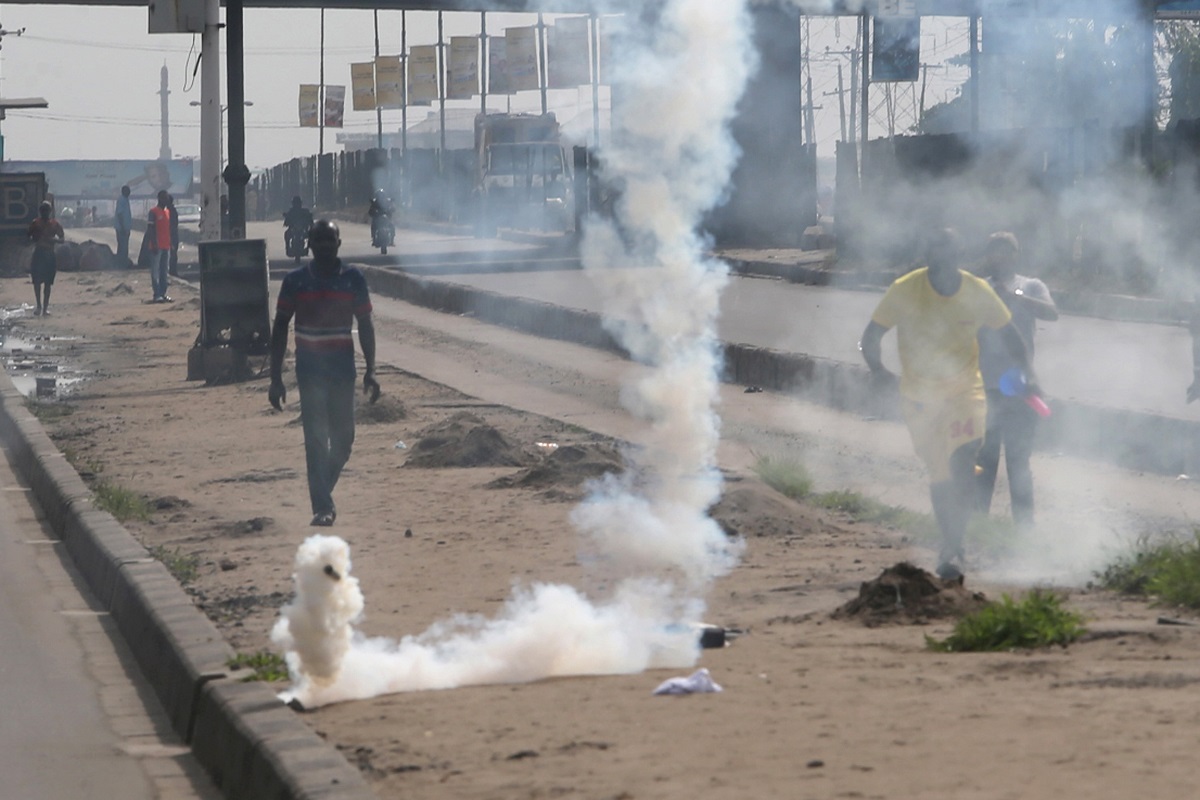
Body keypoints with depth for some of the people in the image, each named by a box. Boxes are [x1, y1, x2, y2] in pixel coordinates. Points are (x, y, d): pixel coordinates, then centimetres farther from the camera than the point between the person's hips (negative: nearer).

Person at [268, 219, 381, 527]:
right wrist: (276, 378, -3)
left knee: (343, 438, 5)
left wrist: (370, 371, 2)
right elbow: (280, 328, 1)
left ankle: (323, 493, 27)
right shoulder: (295, 281, -2)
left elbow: (365, 325, 8)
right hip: (309, 371, -2)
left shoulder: (353, 280, 2)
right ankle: (322, 506, -6)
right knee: (316, 438, -8)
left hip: (343, 369, 2)